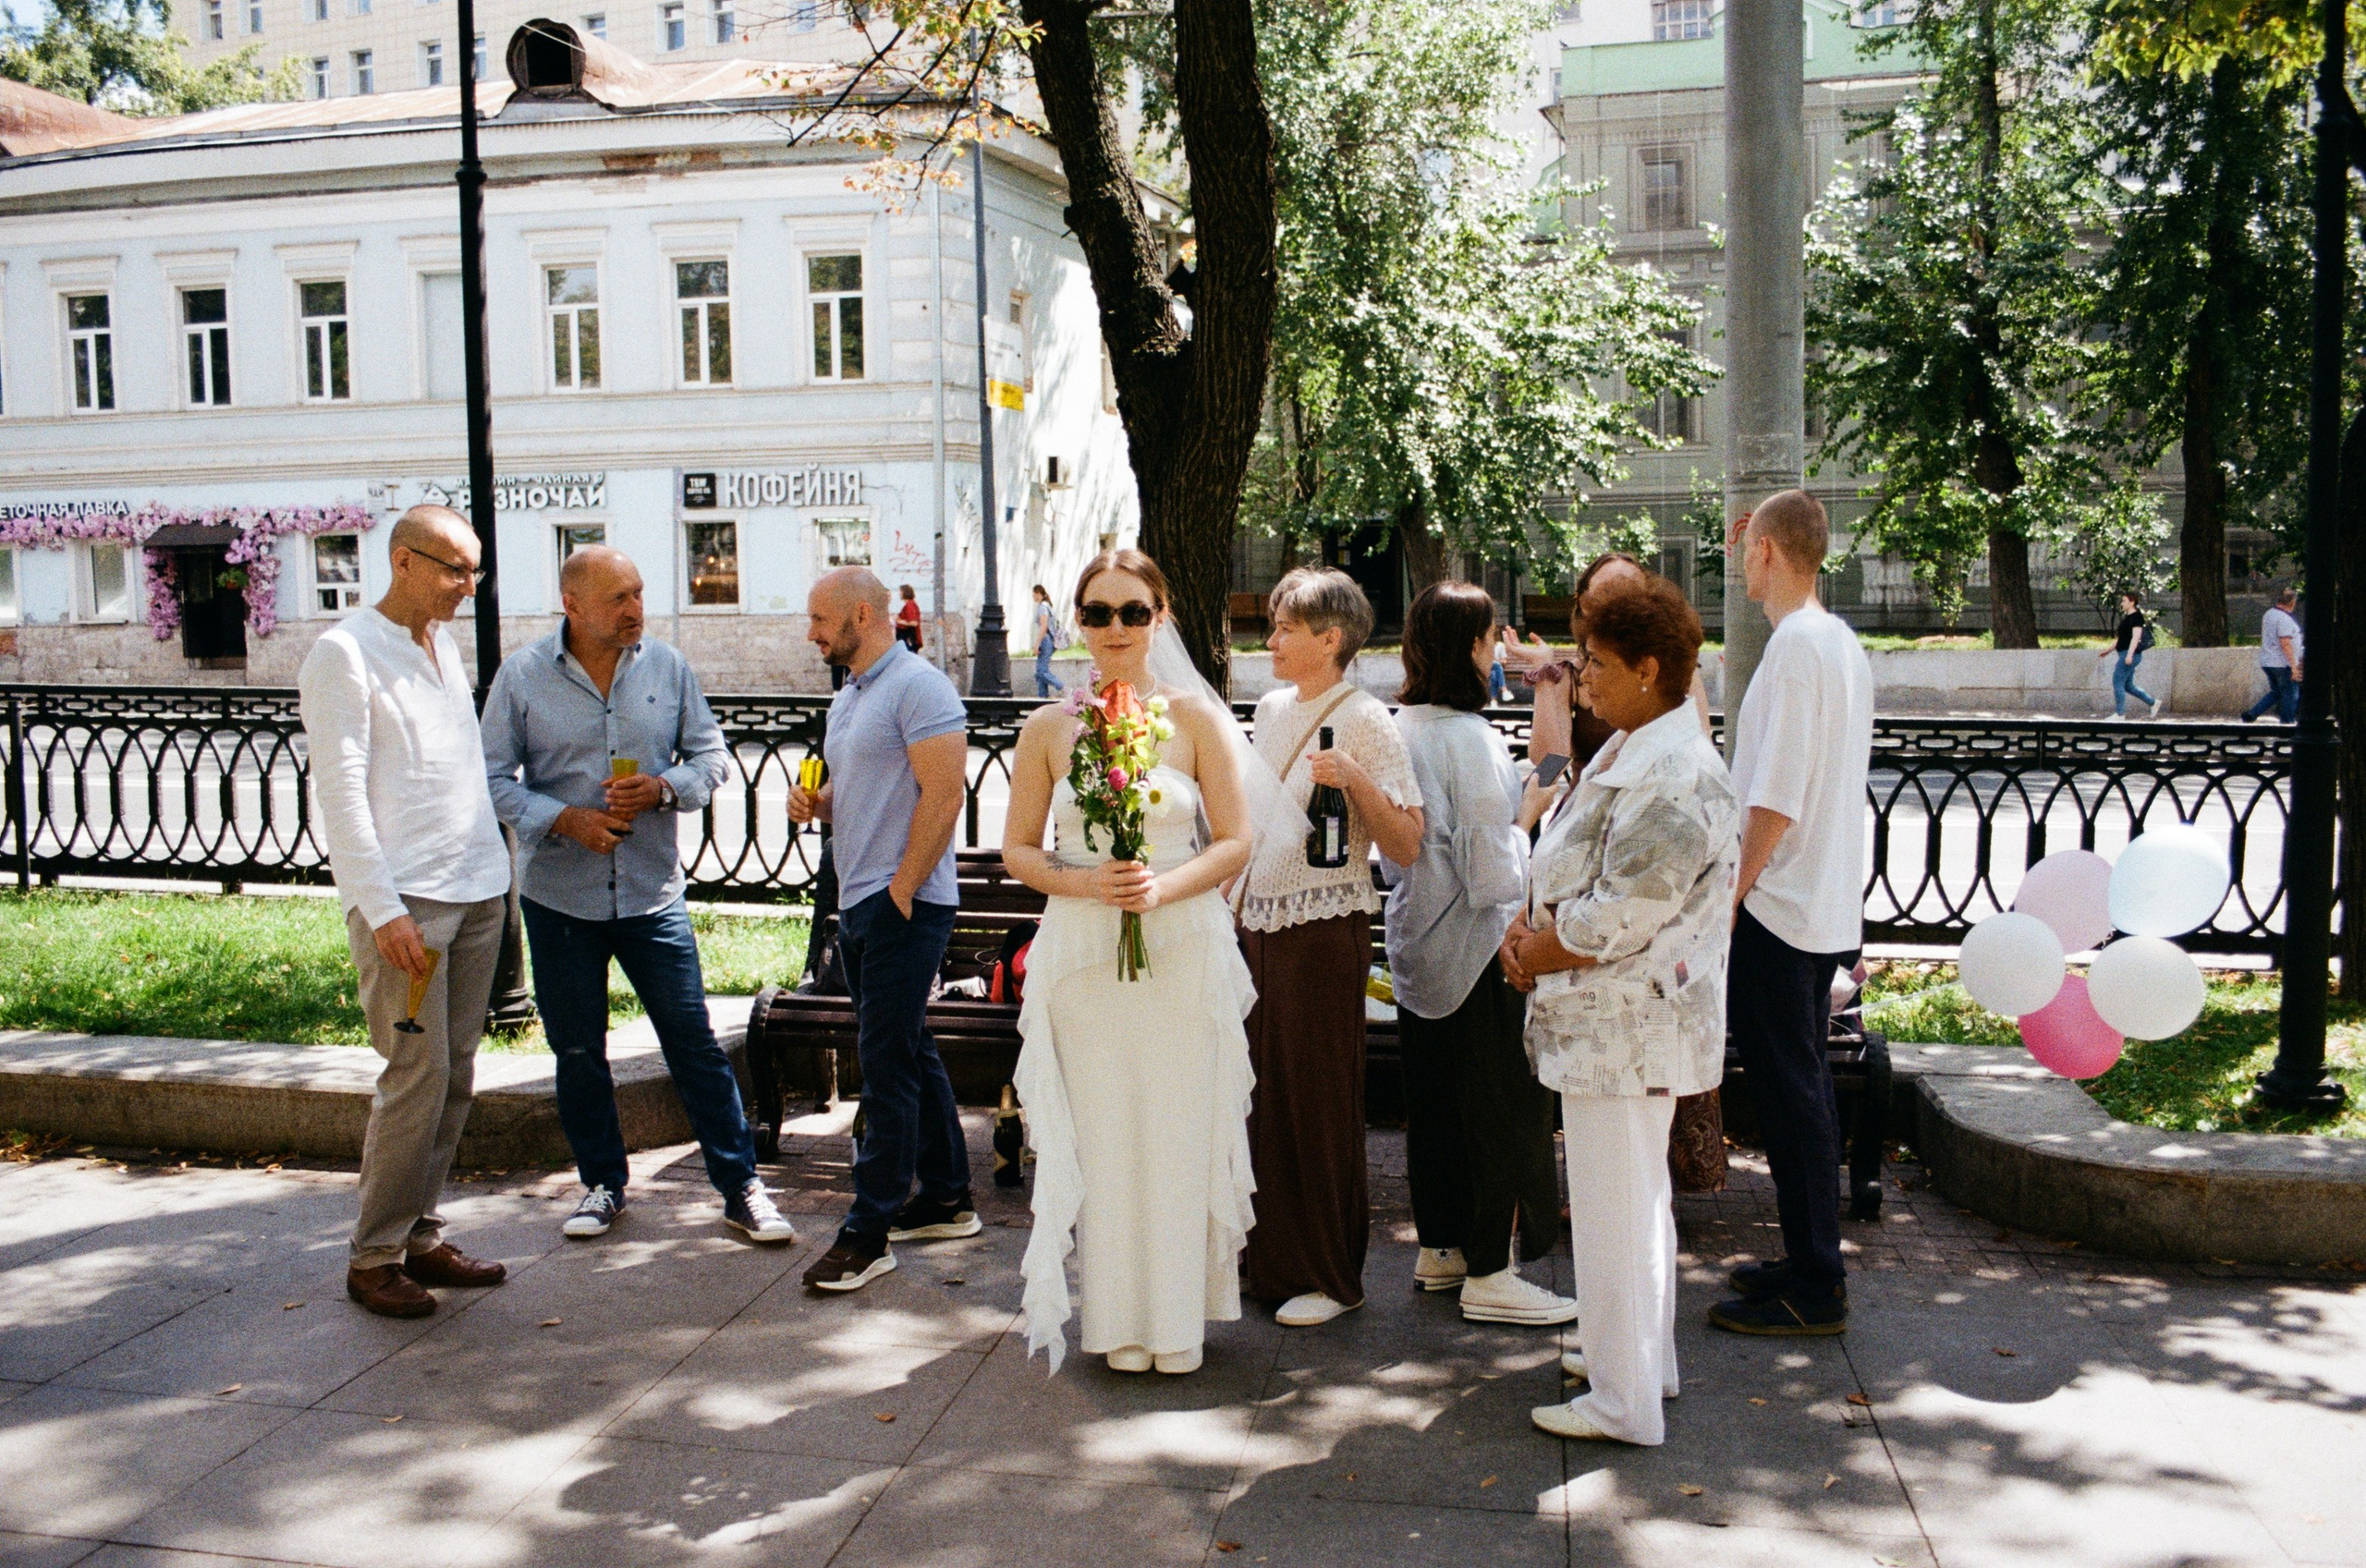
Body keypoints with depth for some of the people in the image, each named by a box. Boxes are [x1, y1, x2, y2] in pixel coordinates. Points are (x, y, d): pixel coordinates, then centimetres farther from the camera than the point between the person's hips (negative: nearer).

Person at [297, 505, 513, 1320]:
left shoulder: (445, 646, 16)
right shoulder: (344, 653, -7)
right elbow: (340, 789, -13)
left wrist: (501, 868, 17)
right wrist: (382, 907, -18)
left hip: (478, 889, 8)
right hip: (403, 899, -7)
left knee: (455, 1073, 9)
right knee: (418, 1075, -8)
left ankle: (420, 1233, 19)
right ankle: (375, 1256, 4)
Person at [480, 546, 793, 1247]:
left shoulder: (668, 666, 1)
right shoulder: (522, 677, -4)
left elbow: (711, 754, 6)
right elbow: (494, 776, -2)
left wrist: (664, 788, -14)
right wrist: (565, 819, -16)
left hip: (652, 892, 0)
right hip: (559, 894, 0)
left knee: (694, 1041, 1)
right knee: (578, 1051, 11)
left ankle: (741, 1186, 8)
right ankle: (602, 1184, 28)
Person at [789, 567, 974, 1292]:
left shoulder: (918, 687, -12)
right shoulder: (847, 698, 18)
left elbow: (944, 794, -19)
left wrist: (901, 889, -18)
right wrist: (814, 802, 6)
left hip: (905, 904, -10)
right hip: (859, 904, 10)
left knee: (889, 1063, -7)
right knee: (909, 1054, 14)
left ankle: (870, 1230, -2)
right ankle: (945, 1201, 24)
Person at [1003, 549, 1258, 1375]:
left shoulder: (1197, 718, 0)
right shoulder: (1048, 729, 4)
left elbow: (1235, 842, 0)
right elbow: (1018, 850, 6)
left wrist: (1163, 886, -16)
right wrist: (1085, 882, -12)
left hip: (1183, 945, -1)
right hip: (1080, 950, 1)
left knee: (1178, 1130, 4)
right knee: (1100, 1134, 5)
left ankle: (1177, 1322, 19)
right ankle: (1117, 1322, 20)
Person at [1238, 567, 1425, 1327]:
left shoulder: (1365, 721, -10)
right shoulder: (1271, 708, 12)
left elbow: (1406, 846, -15)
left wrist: (1356, 780, -28)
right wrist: (1237, 905, 20)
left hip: (1324, 928, -7)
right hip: (1257, 922, 7)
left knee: (1319, 1101, 0)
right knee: (1263, 1092, 12)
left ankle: (1329, 1277, 12)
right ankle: (1273, 1261, 25)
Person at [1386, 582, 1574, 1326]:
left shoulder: (1399, 728, 3)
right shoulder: (1470, 738, -21)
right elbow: (1493, 876, -22)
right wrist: (1527, 825, -4)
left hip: (1415, 946, 8)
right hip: (1476, 952, -8)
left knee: (1434, 1102, 17)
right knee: (1498, 1105, 2)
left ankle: (1438, 1248, 30)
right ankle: (1488, 1273, 9)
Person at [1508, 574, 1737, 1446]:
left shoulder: (1675, 777, -22)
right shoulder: (1622, 753, 11)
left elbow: (1626, 914, -24)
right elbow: (1572, 871, 18)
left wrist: (1540, 950, -11)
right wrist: (1528, 924, 1)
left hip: (1628, 1024, -11)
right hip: (1613, 1023, 11)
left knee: (1615, 1204, -1)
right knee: (1636, 1193, 21)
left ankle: (1625, 1402, 10)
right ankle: (1644, 1357, 36)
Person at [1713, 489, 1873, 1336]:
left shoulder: (1796, 645, -18)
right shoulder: (1842, 642, 12)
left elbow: (1775, 797, -21)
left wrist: (1730, 894, -16)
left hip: (1780, 908, -10)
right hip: (1827, 906, 10)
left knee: (1787, 1092, -3)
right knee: (1803, 1085, 16)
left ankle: (1812, 1289, 5)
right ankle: (1813, 1259, 26)